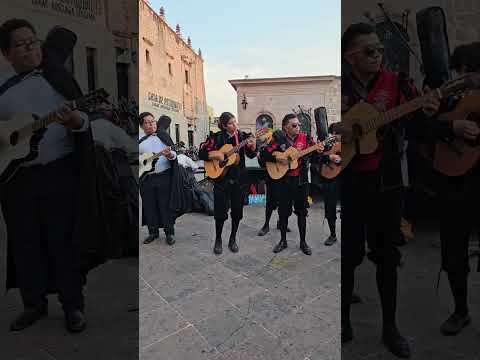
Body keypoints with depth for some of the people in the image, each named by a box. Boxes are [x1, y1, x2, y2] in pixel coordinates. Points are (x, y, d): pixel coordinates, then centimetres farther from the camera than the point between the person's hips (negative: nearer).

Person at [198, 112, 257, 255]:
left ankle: (233, 239, 25)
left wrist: (252, 146, -17)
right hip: (221, 178, -2)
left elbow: (251, 155, 3)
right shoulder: (216, 138, -5)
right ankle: (218, 240, 21)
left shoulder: (242, 136, 1)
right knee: (220, 211, 2)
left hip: (239, 179, 2)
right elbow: (201, 153, -2)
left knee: (237, 210, 8)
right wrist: (216, 156, -16)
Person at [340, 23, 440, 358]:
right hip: (348, 184, -1)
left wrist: (425, 113, -21)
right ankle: (344, 320, 31)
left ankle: (390, 327, 29)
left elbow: (410, 128, 0)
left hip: (386, 182, 2)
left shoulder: (395, 84, 2)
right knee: (349, 254, 9)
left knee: (387, 255, 11)